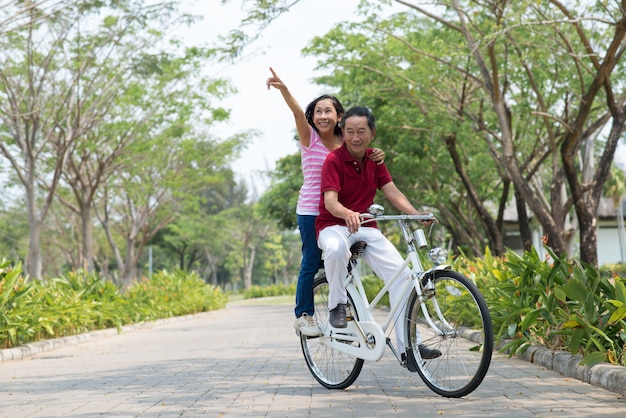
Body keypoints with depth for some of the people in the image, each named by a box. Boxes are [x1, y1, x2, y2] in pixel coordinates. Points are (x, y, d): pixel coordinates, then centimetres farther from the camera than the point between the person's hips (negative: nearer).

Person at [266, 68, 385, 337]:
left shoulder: (346, 144, 8)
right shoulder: (310, 138, -3)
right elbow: (297, 113, -20)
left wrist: (377, 157, -16)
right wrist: (283, 89, -39)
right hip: (311, 211, -4)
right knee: (311, 263, -3)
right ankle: (303, 316, 8)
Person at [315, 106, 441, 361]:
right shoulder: (334, 160, -13)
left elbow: (392, 191, 0)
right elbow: (330, 201, -25)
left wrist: (415, 213, -18)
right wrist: (348, 214, -48)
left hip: (366, 228, 5)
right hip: (334, 226, -5)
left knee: (402, 274, -15)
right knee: (336, 248, -43)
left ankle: (407, 345, -12)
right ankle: (337, 305, -17)